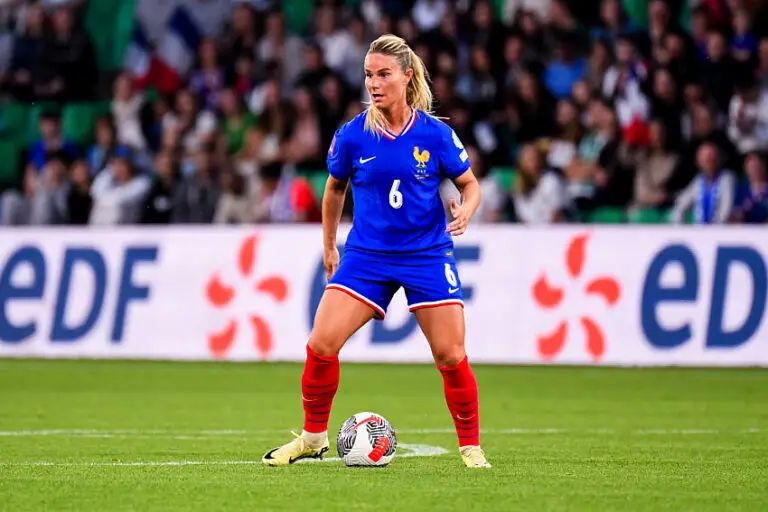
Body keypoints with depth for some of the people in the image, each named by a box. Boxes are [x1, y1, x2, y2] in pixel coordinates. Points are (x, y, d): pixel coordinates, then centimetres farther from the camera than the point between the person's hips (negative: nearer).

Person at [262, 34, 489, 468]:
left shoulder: (435, 134, -8)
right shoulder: (352, 136, -4)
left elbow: (470, 184, 4)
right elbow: (335, 188, 14)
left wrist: (466, 210, -19)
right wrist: (329, 248, 18)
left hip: (427, 255, -1)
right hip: (366, 254, 2)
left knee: (451, 356, -7)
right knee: (321, 344, -9)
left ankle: (471, 446, 11)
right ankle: (313, 438, 11)